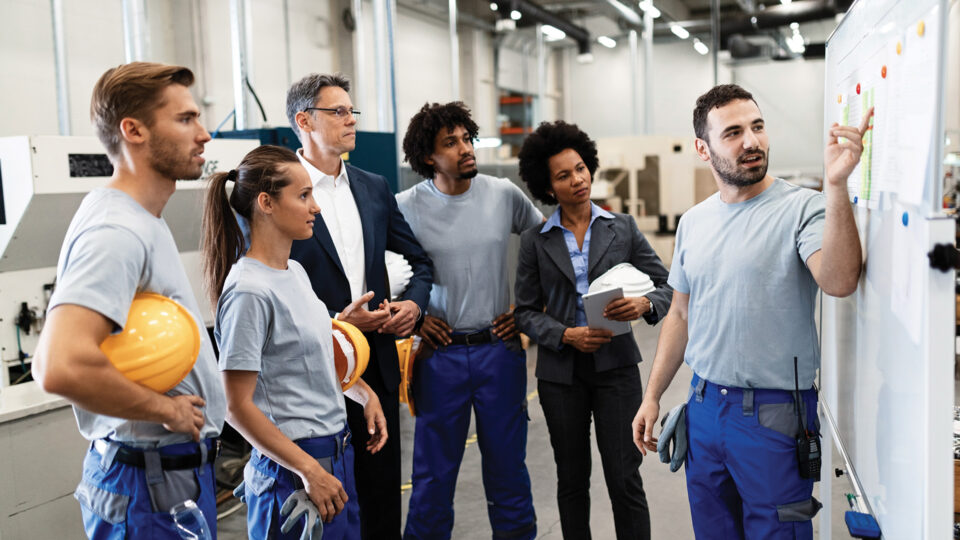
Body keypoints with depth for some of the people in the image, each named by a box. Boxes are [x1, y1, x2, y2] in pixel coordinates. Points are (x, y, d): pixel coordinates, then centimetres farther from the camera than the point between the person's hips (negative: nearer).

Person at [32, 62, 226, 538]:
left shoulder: (143, 221, 11)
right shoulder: (115, 232, -22)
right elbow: (62, 369, -36)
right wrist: (167, 410, -21)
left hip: (181, 470, 10)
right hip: (153, 485, -10)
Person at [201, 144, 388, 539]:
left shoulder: (295, 271, 7)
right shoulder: (249, 292, -19)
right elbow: (237, 407, -19)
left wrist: (365, 392, 13)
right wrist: (309, 470, -18)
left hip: (337, 452, 8)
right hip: (293, 469, -8)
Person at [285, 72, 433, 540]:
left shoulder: (374, 188, 9)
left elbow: (420, 259, 16)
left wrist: (414, 302, -2)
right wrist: (334, 323, -17)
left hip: (378, 361, 5)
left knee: (383, 486, 14)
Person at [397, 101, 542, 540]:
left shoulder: (504, 194, 0)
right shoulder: (406, 207, -5)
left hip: (500, 349, 1)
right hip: (441, 352, -1)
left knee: (507, 464, 12)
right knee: (434, 471, 8)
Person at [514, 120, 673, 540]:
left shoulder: (623, 228, 3)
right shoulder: (535, 240, 3)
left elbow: (666, 285, 4)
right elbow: (526, 311, 2)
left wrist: (644, 304, -19)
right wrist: (567, 336, -15)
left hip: (616, 365, -1)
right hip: (561, 371, 1)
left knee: (625, 480, -2)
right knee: (572, 479, 13)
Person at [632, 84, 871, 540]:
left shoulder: (802, 208, -11)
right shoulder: (693, 222, 7)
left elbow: (839, 281, -30)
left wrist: (835, 185, -39)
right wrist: (652, 396, 12)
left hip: (774, 413, -5)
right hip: (704, 404, 5)